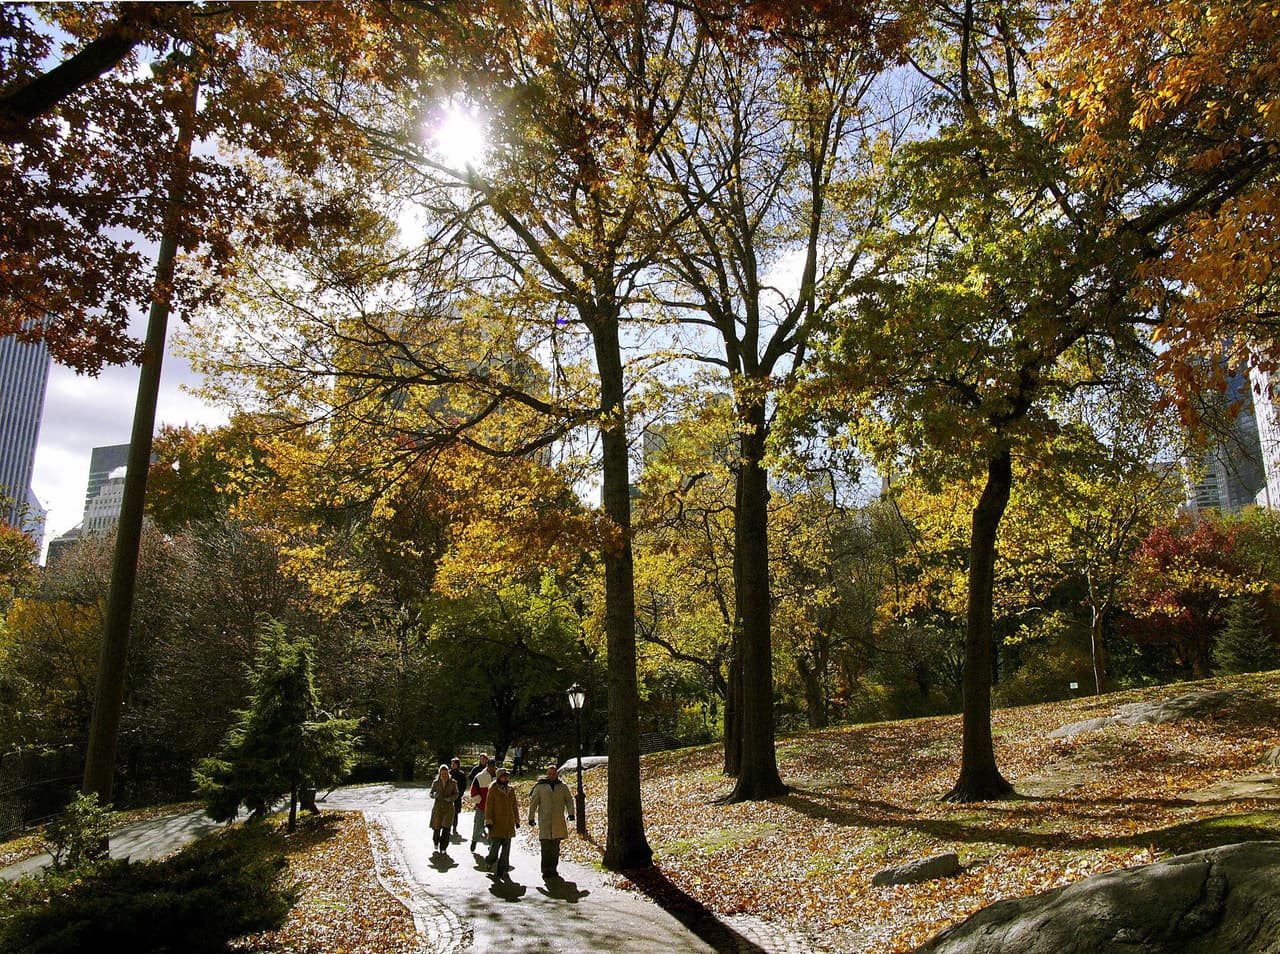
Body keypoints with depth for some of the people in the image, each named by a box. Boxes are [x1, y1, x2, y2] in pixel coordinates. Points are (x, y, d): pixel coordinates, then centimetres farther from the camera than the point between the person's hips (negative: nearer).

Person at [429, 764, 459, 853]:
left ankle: (443, 848, 2)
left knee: (446, 828, -11)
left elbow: (456, 794, 7)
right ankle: (436, 842, 39)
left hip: (449, 808, -1)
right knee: (436, 828, 7)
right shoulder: (436, 783, -3)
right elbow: (431, 793, 5)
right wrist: (434, 795, -18)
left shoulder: (453, 783, -3)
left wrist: (451, 798, -13)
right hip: (438, 808, 1)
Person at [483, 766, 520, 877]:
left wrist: (517, 820, 18)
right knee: (495, 845, -7)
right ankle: (490, 862, 21)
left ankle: (502, 869, 16)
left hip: (509, 823, 5)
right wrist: (488, 820, -10)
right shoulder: (493, 789, -5)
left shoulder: (511, 790, 11)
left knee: (506, 847, 7)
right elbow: (489, 806, -6)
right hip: (497, 823, -5)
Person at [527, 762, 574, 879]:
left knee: (555, 847, 6)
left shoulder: (563, 787, 12)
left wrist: (570, 813, -4)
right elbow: (533, 802, 7)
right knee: (546, 846, -8)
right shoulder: (540, 786, 6)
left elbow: (569, 800, 11)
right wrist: (531, 817, 4)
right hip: (544, 820, -2)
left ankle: (553, 869, 15)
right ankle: (546, 870, -3)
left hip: (558, 821, 3)